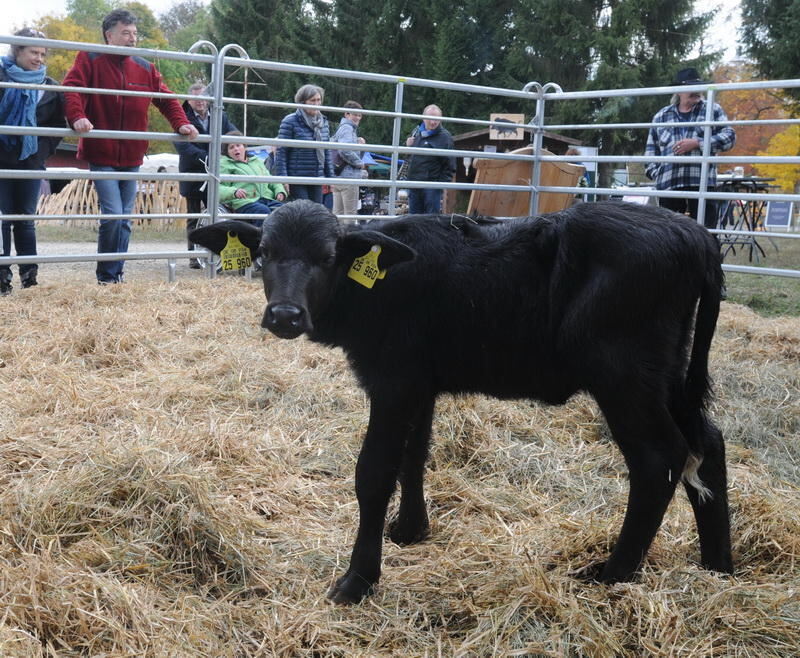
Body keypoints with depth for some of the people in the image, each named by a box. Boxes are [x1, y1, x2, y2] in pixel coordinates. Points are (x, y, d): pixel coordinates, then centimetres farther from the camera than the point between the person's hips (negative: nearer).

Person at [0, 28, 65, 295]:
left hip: (31, 161, 2)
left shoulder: (50, 87, 8)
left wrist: (45, 149, 5)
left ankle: (29, 273, 8)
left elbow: (58, 124, 15)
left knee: (26, 218, 6)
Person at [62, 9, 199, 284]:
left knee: (125, 219, 9)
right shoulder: (90, 60, -3)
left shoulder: (144, 68, 11)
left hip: (131, 157, 5)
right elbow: (71, 88, -15)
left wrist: (181, 122, -8)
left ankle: (117, 274, 19)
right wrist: (77, 117, -33)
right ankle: (106, 277, 2)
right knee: (113, 215, -14)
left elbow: (166, 98, 11)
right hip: (101, 155, -5)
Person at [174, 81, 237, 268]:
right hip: (192, 175, -3)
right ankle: (194, 255, 11)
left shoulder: (220, 117, 9)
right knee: (194, 217, 6)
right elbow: (181, 145, -16)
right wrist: (206, 158, -26)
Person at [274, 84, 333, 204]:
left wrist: (330, 176, 14)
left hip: (317, 180, 6)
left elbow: (326, 151, 18)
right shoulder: (290, 122, -7)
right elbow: (281, 152, -8)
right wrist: (282, 179, -14)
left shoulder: (323, 122, 12)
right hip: (296, 180, -6)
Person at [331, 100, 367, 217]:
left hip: (337, 177, 10)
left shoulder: (341, 128, 21)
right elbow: (344, 150, -24)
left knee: (337, 213, 11)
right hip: (348, 176, -10)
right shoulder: (347, 128, -10)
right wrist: (359, 163, -12)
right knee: (350, 214, -6)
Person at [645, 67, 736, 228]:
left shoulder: (713, 110, 12)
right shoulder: (661, 116, 16)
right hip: (668, 184, 2)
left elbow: (729, 137, 2)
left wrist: (697, 143, -9)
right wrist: (655, 172, 1)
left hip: (702, 183, -2)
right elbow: (651, 149, 17)